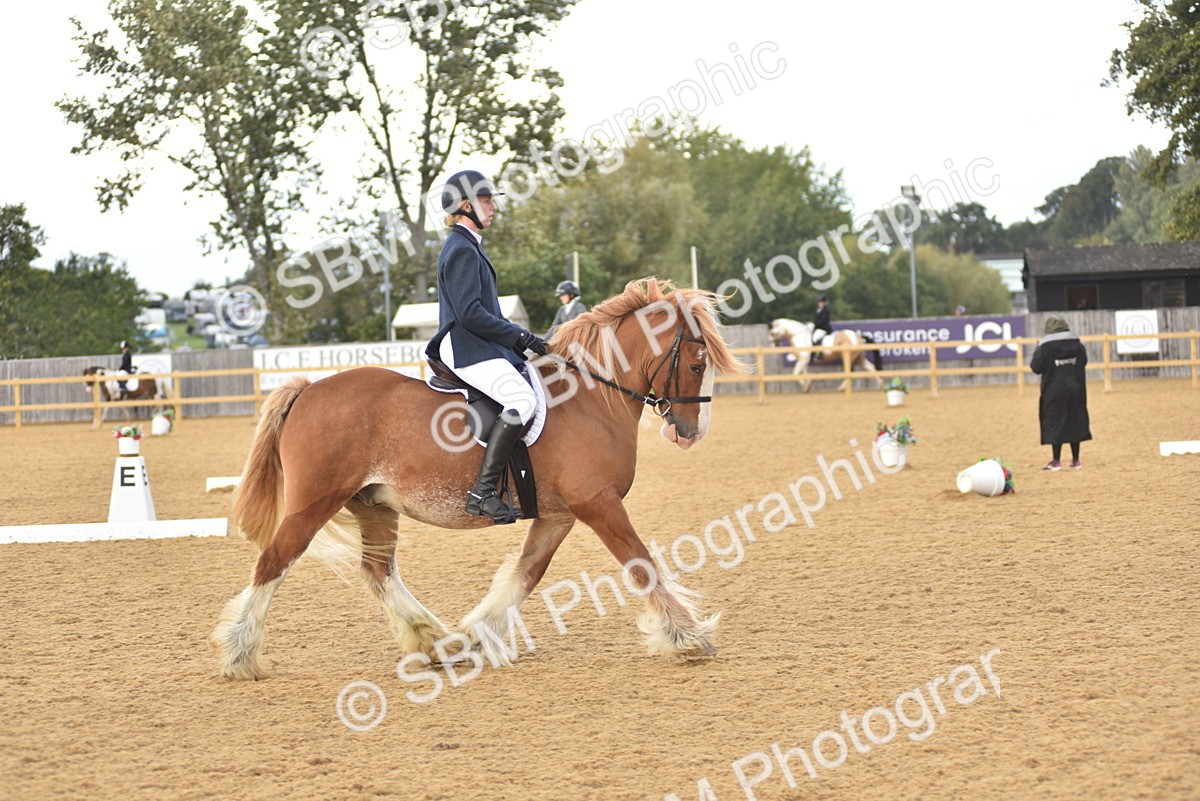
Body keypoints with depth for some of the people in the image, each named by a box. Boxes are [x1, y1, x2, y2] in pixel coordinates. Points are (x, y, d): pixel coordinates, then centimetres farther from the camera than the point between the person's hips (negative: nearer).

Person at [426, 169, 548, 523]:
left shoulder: (469, 247, 22)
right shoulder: (462, 250, -11)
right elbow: (470, 313, -20)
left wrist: (520, 338, 15)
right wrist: (518, 337, -16)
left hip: (479, 347, 11)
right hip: (467, 350, -11)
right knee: (523, 400, -29)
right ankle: (482, 491, -32)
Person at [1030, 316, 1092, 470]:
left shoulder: (1045, 347, -13)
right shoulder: (1077, 345, 1)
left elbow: (1036, 367, -11)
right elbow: (1084, 362, 13)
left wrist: (1038, 349, 2)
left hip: (1054, 390, -4)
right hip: (1076, 388, 4)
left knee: (1055, 422, 2)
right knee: (1075, 421, 12)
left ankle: (1056, 461, 0)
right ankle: (1076, 460, 15)